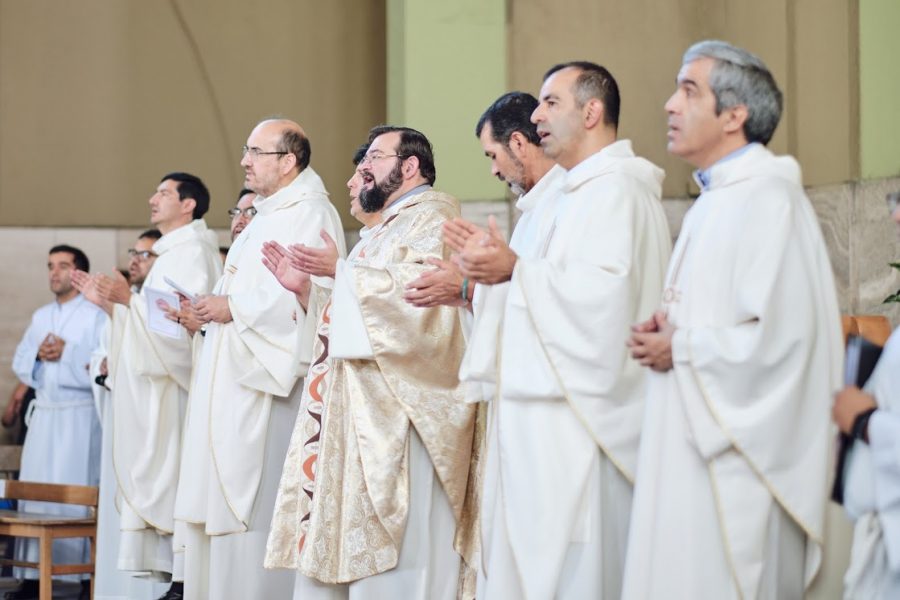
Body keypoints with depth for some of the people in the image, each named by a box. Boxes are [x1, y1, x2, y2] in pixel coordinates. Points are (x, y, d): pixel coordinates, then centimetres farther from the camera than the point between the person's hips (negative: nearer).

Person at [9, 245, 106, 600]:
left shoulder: (96, 315, -1)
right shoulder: (40, 317, 19)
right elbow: (19, 363, 15)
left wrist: (67, 352, -16)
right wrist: (38, 354, -4)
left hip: (80, 415, -6)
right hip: (43, 414, 6)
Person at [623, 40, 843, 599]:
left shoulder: (768, 198, -15)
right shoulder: (715, 201, 16)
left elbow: (781, 334, -24)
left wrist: (679, 348, -12)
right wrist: (668, 328, 4)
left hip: (737, 455, -9)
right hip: (694, 447, 9)